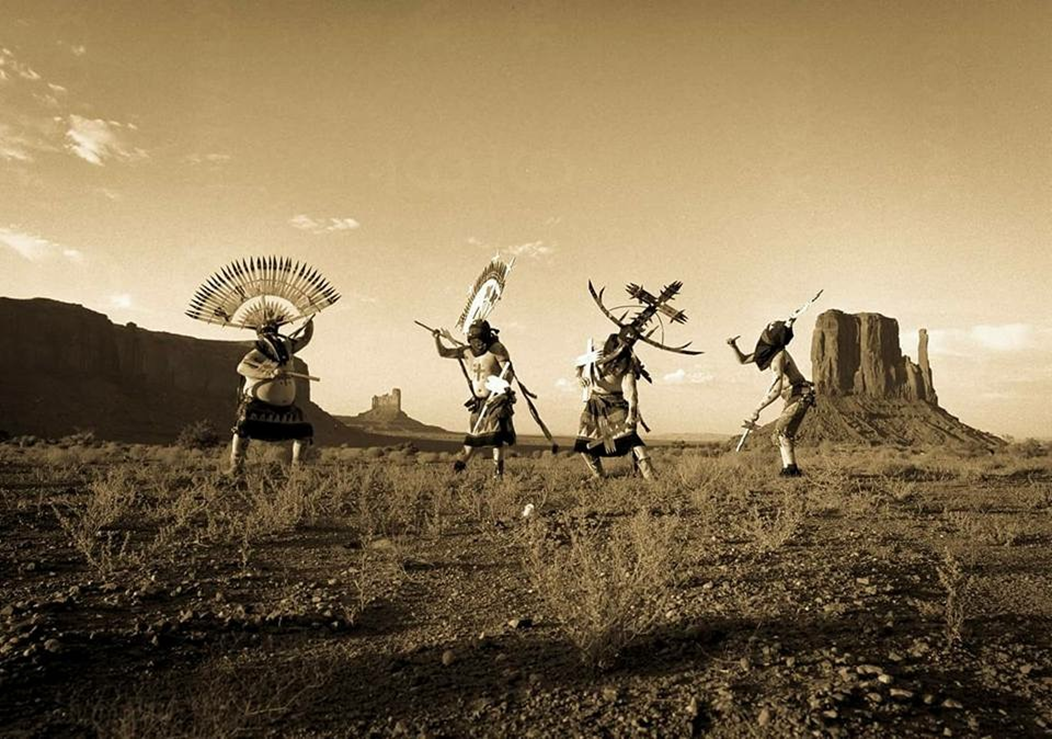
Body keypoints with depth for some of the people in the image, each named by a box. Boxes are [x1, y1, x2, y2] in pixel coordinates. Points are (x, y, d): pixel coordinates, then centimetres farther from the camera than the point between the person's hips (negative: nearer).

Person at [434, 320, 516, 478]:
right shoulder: (467, 352, 4)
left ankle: (498, 469, -6)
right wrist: (437, 339, -6)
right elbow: (443, 353, 10)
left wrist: (505, 385, -31)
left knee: (496, 434, -12)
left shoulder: (496, 349, -11)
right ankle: (461, 463, 25)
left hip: (497, 399, -5)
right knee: (473, 434, 12)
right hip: (479, 401, 5)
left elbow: (508, 371, -13)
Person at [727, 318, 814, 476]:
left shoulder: (778, 357, -26)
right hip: (794, 397, 10)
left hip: (800, 397, -10)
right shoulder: (767, 350, 3)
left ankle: (791, 469, -18)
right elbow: (742, 360, 12)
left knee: (782, 430, -16)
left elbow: (776, 389, -34)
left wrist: (757, 411, -34)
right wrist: (734, 346, -8)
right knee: (782, 434, 8)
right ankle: (788, 469, 9)